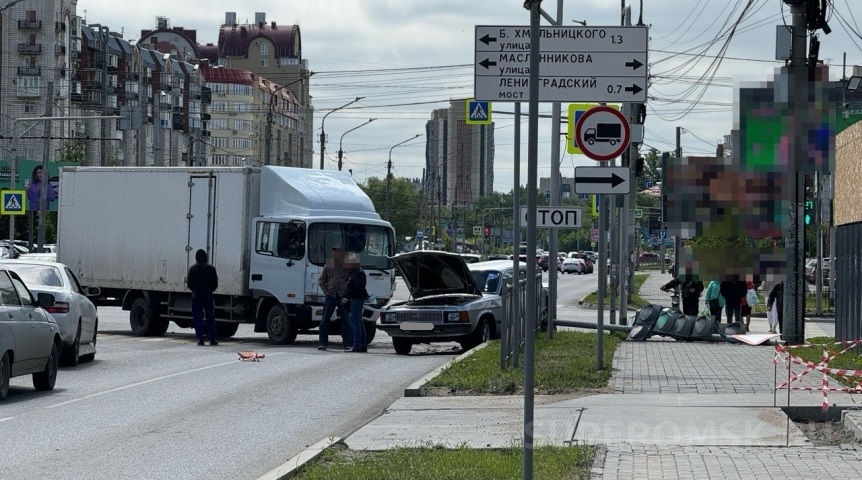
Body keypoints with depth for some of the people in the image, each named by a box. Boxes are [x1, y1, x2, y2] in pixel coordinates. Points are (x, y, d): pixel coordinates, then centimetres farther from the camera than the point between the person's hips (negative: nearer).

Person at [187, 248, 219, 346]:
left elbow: (189, 284, 3)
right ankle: (212, 339, 5)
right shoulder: (211, 268, -3)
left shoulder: (192, 269, -2)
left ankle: (200, 338, -4)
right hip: (208, 296, 0)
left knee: (197, 317, 3)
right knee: (210, 317, 7)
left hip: (196, 296, 0)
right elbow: (215, 284, 3)